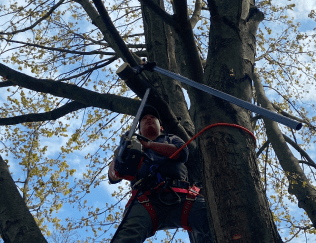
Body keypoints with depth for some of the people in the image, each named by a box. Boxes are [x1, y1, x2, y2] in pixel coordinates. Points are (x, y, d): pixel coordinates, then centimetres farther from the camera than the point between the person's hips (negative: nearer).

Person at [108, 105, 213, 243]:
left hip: (180, 197, 1)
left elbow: (182, 153, 11)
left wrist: (149, 144, -1)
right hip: (147, 199, 0)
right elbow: (113, 178, 21)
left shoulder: (171, 139, 37)